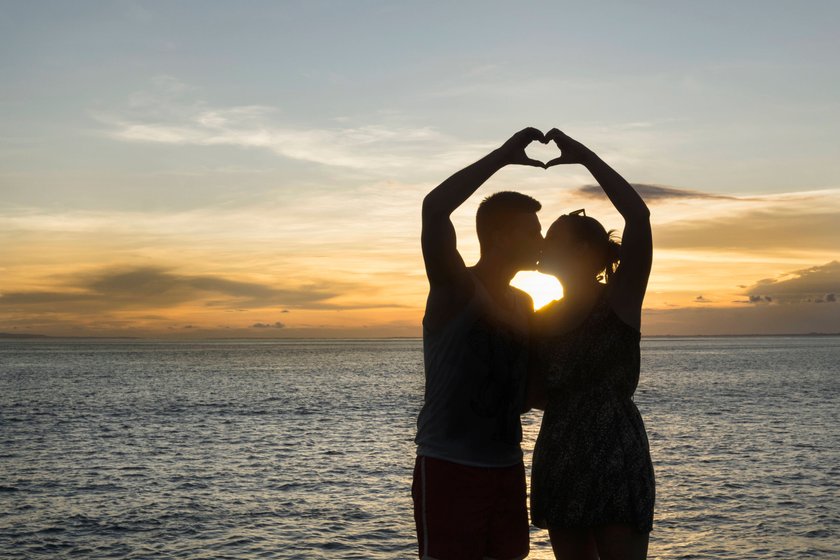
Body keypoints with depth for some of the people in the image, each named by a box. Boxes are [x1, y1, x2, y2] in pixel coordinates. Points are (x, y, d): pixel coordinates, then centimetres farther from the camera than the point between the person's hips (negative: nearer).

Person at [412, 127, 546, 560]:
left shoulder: (523, 303, 11)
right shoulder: (453, 288, -10)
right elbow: (434, 209, -28)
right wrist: (503, 156, -22)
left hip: (506, 469, 7)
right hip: (447, 469, -7)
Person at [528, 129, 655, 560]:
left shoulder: (620, 300, -4)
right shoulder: (541, 319, 12)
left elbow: (639, 216, -19)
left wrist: (583, 154, -15)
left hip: (616, 460, -6)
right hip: (558, 464, 6)